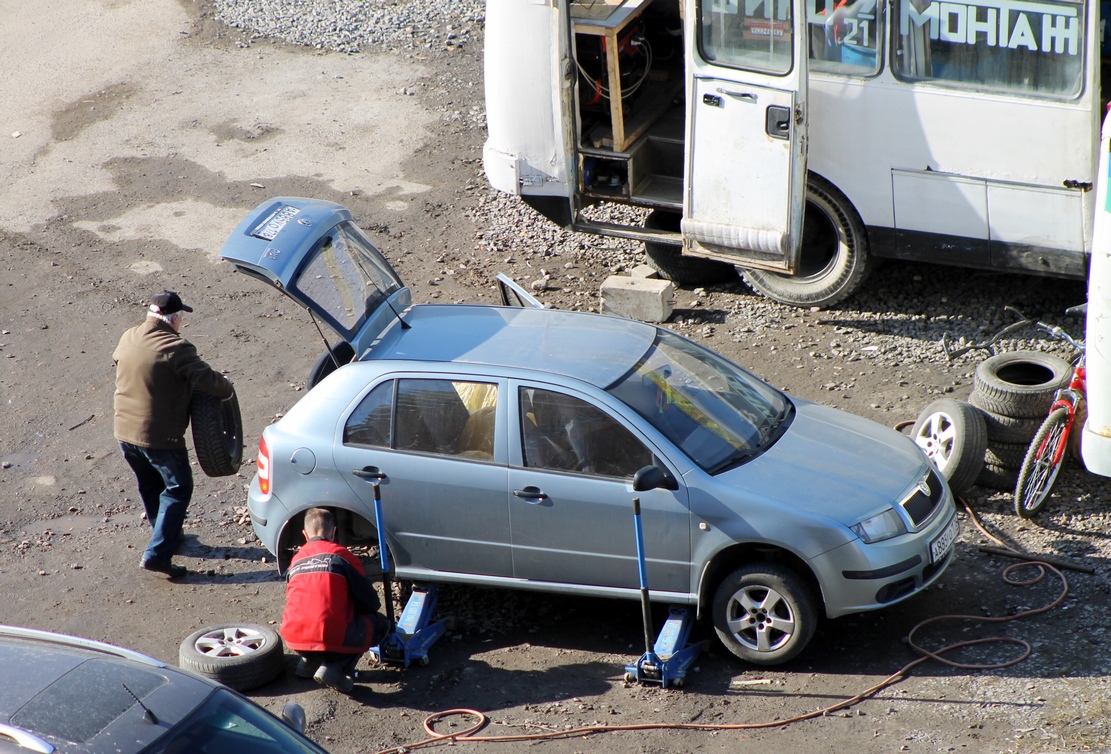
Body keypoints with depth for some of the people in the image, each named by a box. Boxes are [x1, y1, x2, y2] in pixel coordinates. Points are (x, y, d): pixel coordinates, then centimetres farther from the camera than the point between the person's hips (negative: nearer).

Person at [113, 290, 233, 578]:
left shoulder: (128, 338, 3)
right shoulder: (175, 348, -20)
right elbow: (208, 380, -22)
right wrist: (226, 386, -1)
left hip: (124, 432, 8)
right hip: (159, 437, -8)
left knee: (150, 486, 25)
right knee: (177, 489, 6)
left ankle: (167, 536, 43)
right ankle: (157, 553, -2)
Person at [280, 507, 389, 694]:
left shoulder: (296, 560, 16)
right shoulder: (340, 554, 1)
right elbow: (368, 598, 5)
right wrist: (373, 609, 30)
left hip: (293, 639, 6)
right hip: (331, 637, -6)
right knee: (379, 624, 16)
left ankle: (309, 662, 16)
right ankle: (336, 668, -3)